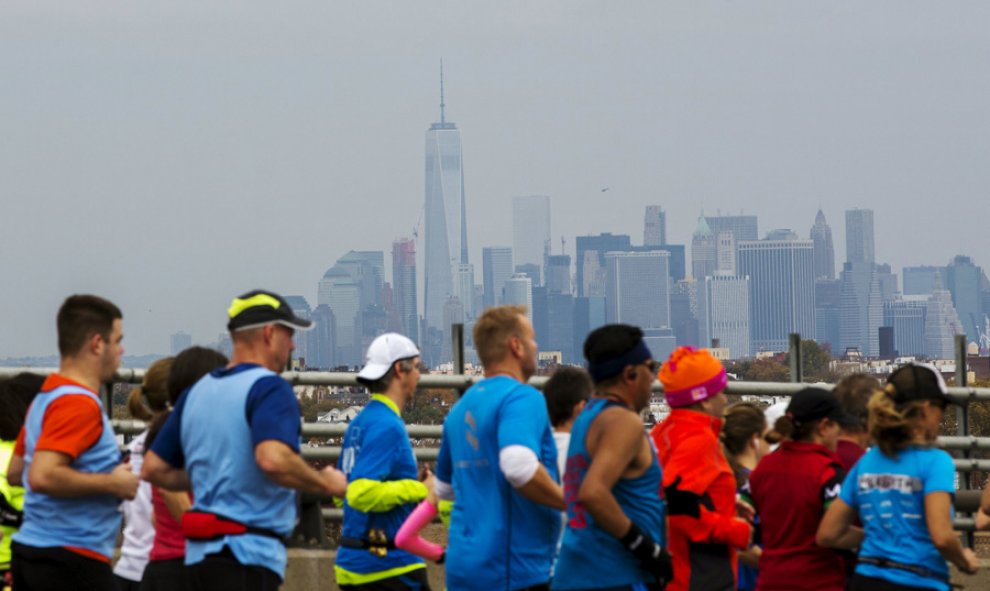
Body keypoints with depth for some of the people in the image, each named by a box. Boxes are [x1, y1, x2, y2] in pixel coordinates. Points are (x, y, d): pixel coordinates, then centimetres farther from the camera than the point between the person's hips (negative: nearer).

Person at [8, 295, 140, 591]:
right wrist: (112, 483, -17)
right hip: (72, 562, -10)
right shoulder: (80, 404, -16)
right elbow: (42, 477, -27)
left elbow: (15, 472, 24)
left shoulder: (45, 397, 15)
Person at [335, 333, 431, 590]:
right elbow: (361, 493, -25)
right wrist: (418, 490, -16)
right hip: (389, 564, -9)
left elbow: (346, 490, 21)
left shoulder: (359, 423, 14)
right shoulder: (387, 427, -16)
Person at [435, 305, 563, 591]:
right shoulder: (522, 398, -11)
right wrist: (569, 502, -16)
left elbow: (444, 488, 27)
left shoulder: (461, 408, 16)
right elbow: (519, 466, -29)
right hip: (516, 568, -9)